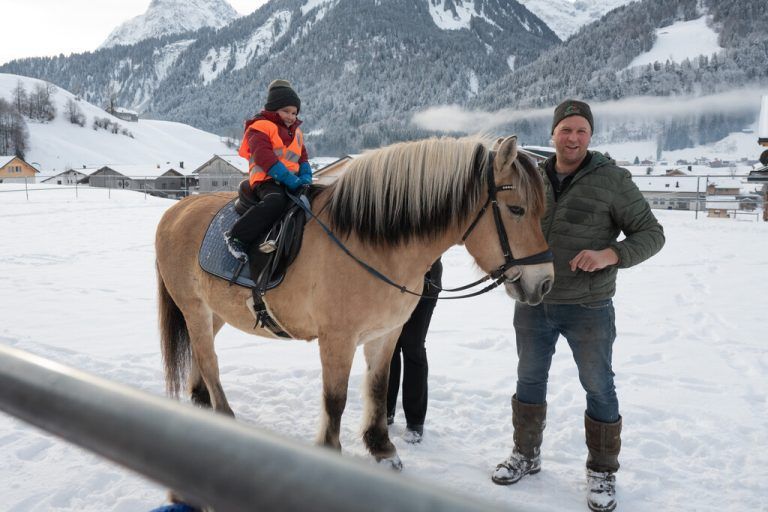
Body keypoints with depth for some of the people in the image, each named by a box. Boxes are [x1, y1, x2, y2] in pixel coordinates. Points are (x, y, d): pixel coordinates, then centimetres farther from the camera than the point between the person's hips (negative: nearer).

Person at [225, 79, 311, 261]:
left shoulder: (296, 132, 26)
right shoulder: (260, 127, 0)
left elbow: (303, 158, 26)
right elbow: (263, 156, -15)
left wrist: (305, 176, 1)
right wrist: (288, 178, -22)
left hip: (293, 180, 8)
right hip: (267, 180, -8)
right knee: (276, 200, -38)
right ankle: (237, 237, -28)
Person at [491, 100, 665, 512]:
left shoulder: (612, 180, -10)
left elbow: (651, 234, -9)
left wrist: (611, 254, -26)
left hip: (588, 308, -4)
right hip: (532, 304, 4)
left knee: (598, 389, 9)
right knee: (530, 380, 17)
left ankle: (602, 472, 28)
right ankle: (526, 455, 37)